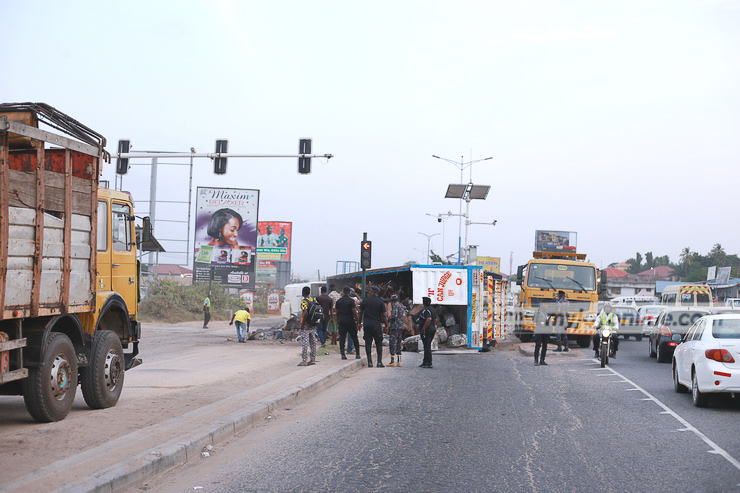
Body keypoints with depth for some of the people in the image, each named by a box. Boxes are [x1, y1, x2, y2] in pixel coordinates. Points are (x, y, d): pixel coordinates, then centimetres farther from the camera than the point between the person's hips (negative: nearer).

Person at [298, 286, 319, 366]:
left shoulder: (304, 301, -14)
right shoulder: (314, 300, 8)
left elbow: (305, 313, -26)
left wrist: (302, 324, -18)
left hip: (306, 326, -7)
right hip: (313, 326, 7)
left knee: (304, 343, -5)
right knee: (313, 342, 13)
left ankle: (303, 361, -6)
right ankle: (313, 359, 17)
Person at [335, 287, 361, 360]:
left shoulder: (338, 301, 7)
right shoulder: (351, 300, -8)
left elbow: (337, 312, 11)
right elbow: (354, 312, -12)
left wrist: (338, 321, 19)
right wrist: (357, 321, -7)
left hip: (341, 321, 4)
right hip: (350, 320, -3)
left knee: (342, 338, 3)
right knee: (354, 338, 6)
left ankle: (343, 354, -4)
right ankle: (357, 354, 7)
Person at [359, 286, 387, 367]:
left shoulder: (365, 300, 2)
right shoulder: (380, 302, -2)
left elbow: (360, 312, 6)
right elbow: (383, 315, -3)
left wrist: (359, 323, 14)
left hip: (366, 324, 1)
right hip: (377, 325, -1)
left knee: (368, 343, 4)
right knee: (379, 343, 6)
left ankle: (369, 362, 0)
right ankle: (379, 362, 0)